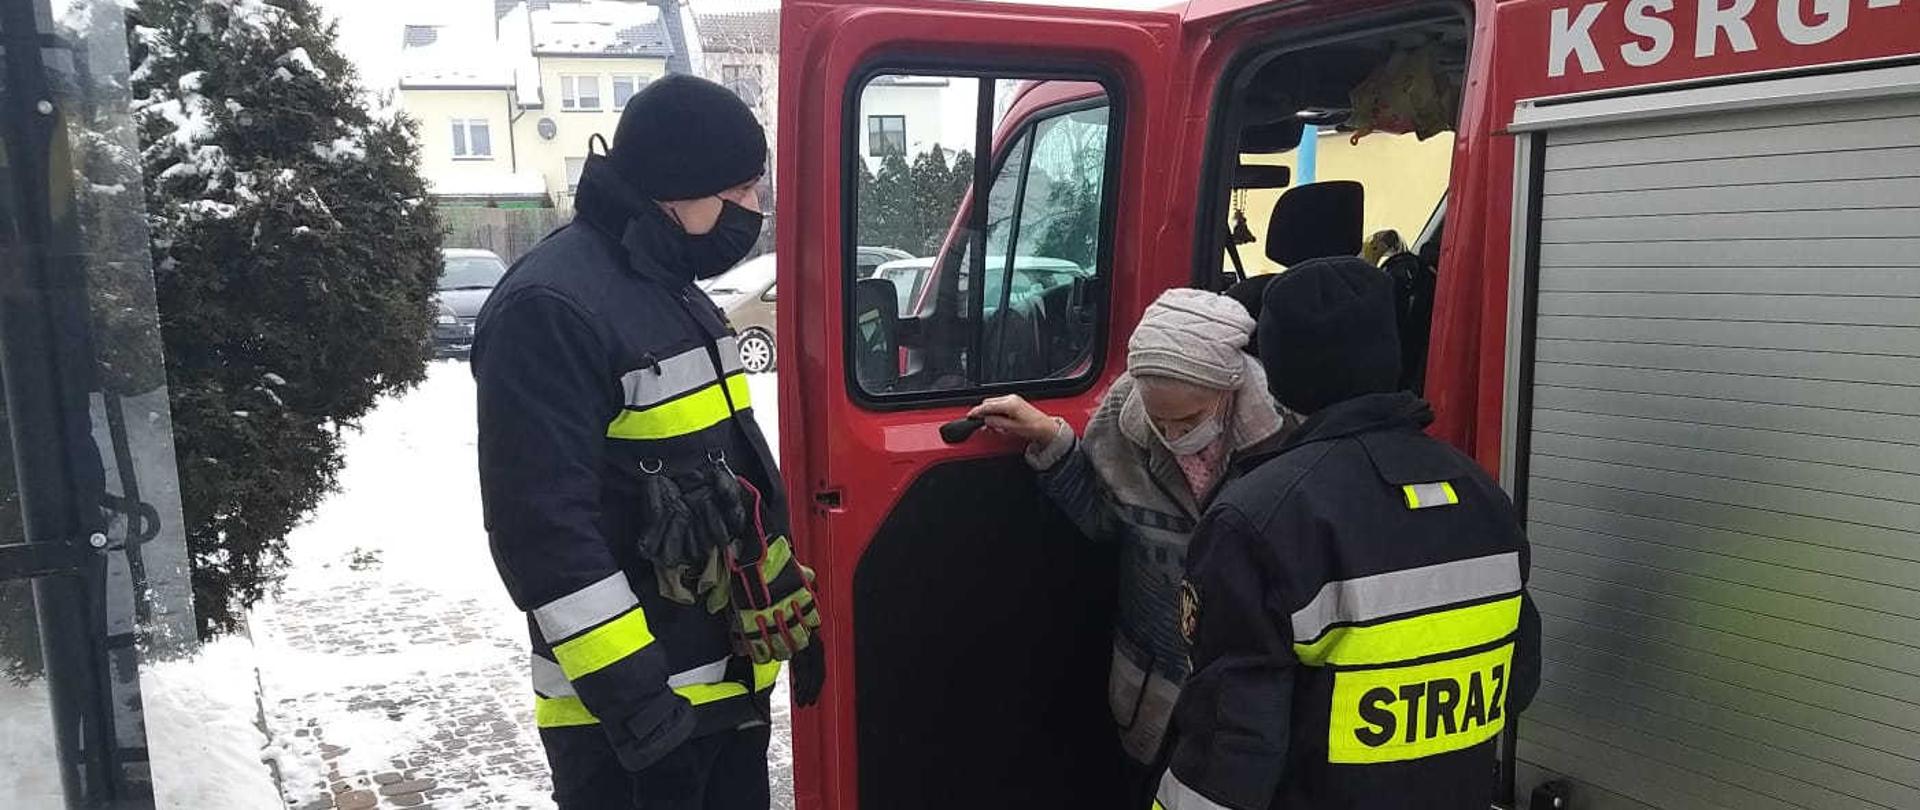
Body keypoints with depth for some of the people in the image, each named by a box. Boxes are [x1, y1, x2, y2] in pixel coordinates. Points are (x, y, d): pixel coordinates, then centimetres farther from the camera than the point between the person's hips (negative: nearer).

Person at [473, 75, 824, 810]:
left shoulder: (675, 290, 11)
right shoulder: (550, 308, -19)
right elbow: (542, 523, -24)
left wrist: (788, 611, 18)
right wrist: (626, 689, -24)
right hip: (628, 709, -9)